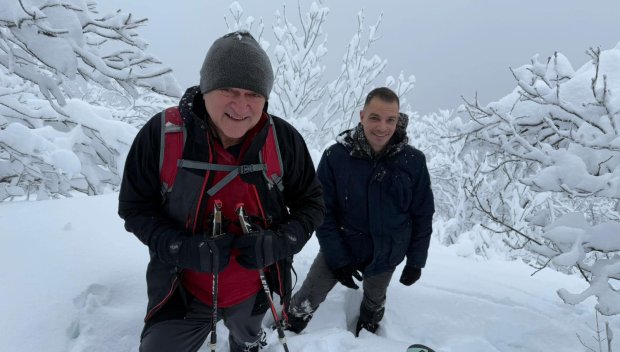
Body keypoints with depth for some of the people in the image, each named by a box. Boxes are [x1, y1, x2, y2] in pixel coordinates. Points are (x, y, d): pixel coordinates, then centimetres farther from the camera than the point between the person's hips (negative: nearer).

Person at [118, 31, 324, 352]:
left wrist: (279, 243, -25)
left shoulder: (283, 140, -18)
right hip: (181, 292, -1)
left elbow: (310, 202, -7)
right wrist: (185, 249, -26)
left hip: (255, 291, 2)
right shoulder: (161, 134, -21)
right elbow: (135, 207, -11)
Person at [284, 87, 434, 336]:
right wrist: (337, 258, -16)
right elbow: (324, 212, -14)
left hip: (386, 256, 2)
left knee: (374, 303, 26)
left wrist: (415, 261, -2)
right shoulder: (335, 156, -20)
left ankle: (367, 334, 57)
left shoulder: (413, 162, -16)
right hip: (340, 248, -1)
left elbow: (423, 215, -5)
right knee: (307, 300, 6)